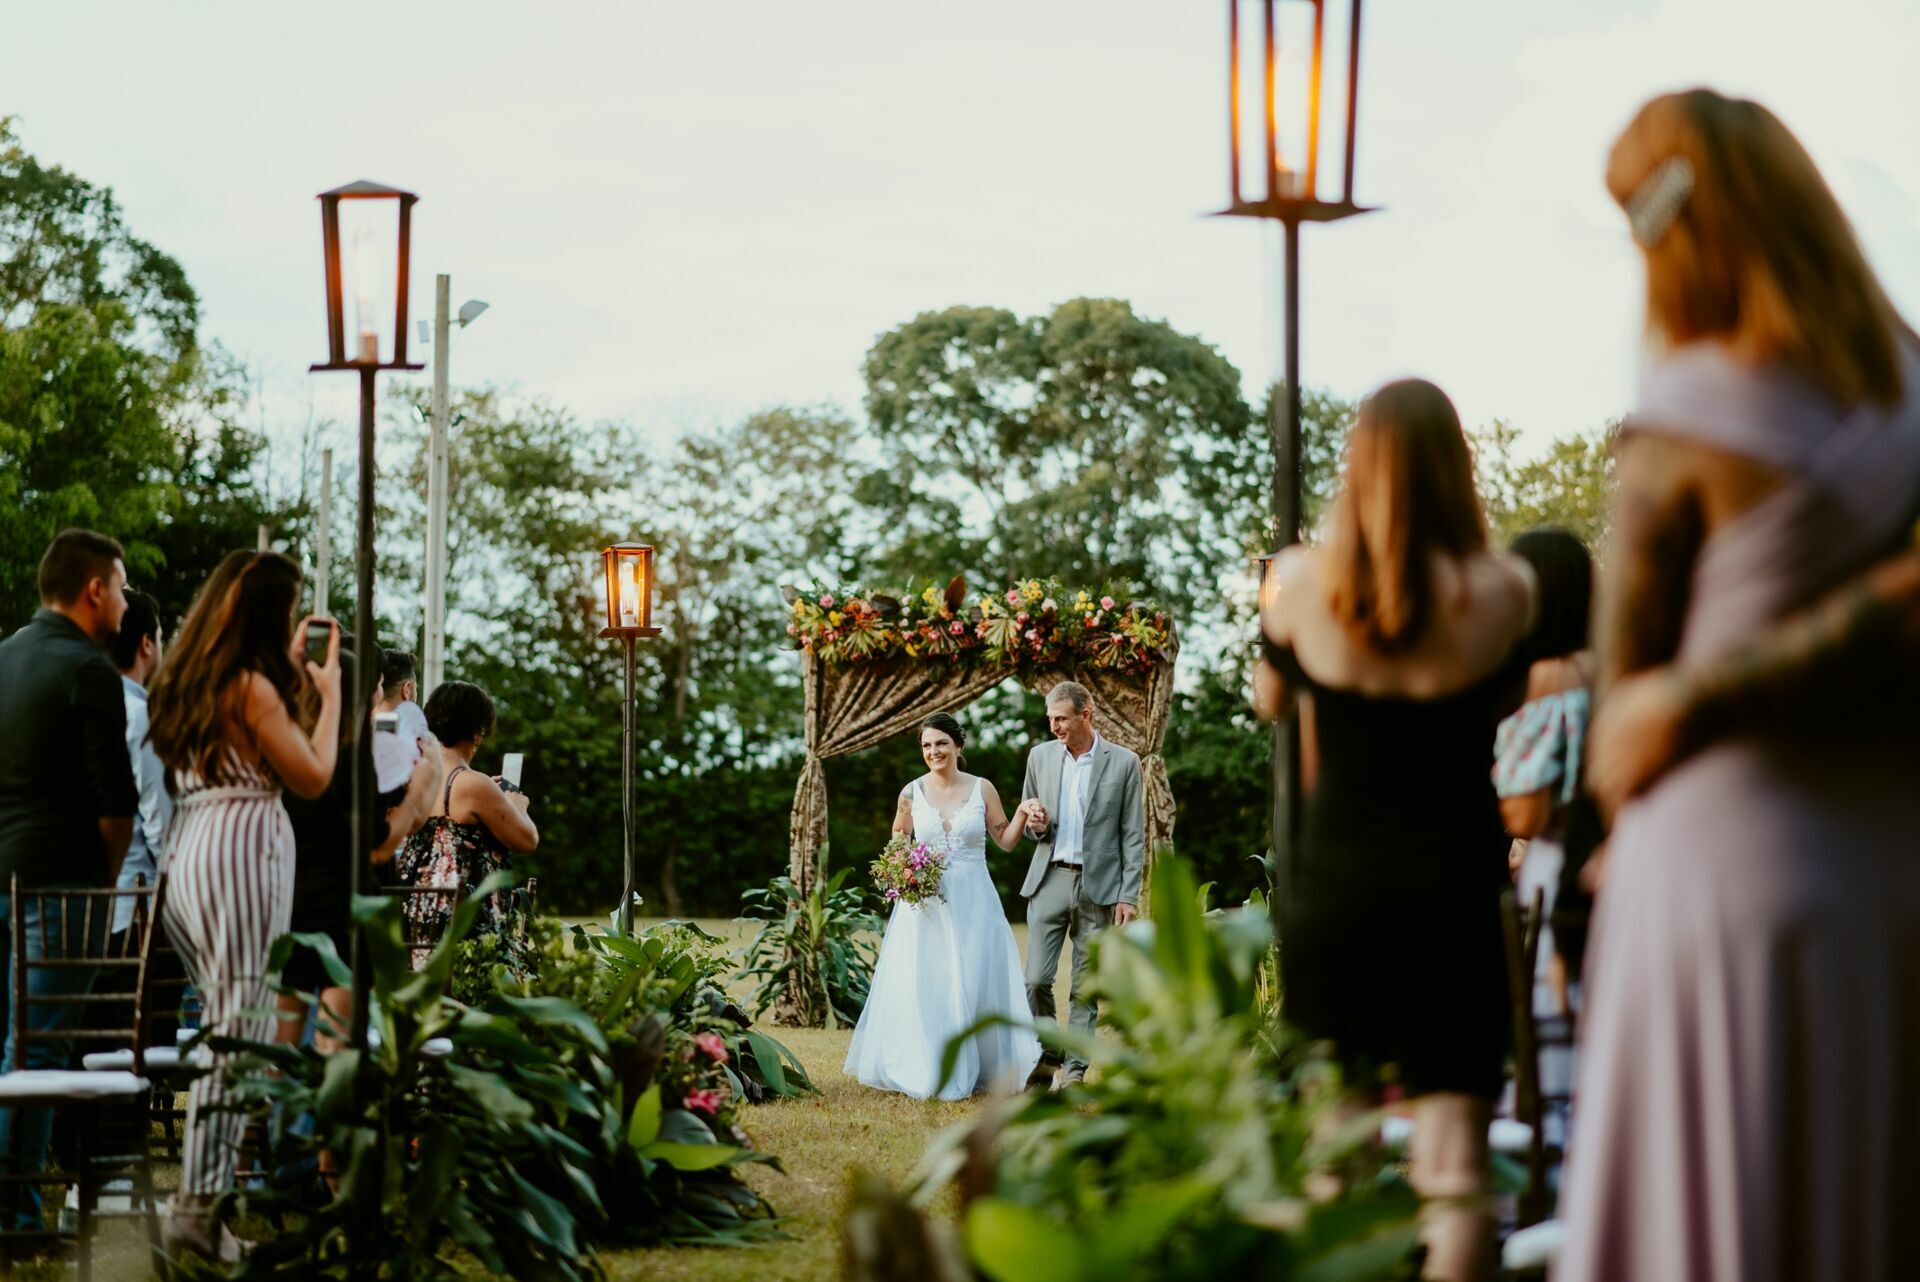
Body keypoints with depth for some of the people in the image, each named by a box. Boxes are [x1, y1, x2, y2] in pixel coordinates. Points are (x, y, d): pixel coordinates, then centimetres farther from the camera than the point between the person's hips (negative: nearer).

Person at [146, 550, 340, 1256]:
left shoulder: (187, 680, 15)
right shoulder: (251, 686, -12)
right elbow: (314, 776, -8)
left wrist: (292, 668, 29)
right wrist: (327, 691, 4)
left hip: (189, 846, 9)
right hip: (242, 845, -9)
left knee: (226, 1021, 16)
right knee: (238, 1027, -8)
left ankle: (210, 1183, 20)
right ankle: (200, 1203, -12)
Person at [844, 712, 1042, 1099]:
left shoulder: (982, 789, 2)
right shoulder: (912, 793, 2)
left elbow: (1006, 841, 7)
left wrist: (1022, 814, -10)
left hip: (973, 902, 0)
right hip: (925, 903, 0)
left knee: (974, 985, 0)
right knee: (922, 987, -3)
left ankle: (971, 1071, 11)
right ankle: (926, 1071, 6)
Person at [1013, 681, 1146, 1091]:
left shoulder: (1123, 763, -2)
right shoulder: (1040, 756, 8)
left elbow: (1134, 836, 0)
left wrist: (1128, 897, -6)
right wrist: (1036, 824, -7)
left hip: (1098, 886, -2)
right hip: (1049, 880, 2)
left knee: (1085, 986, 2)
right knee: (1037, 979, -6)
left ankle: (1074, 1071, 8)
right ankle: (1045, 1059, 10)